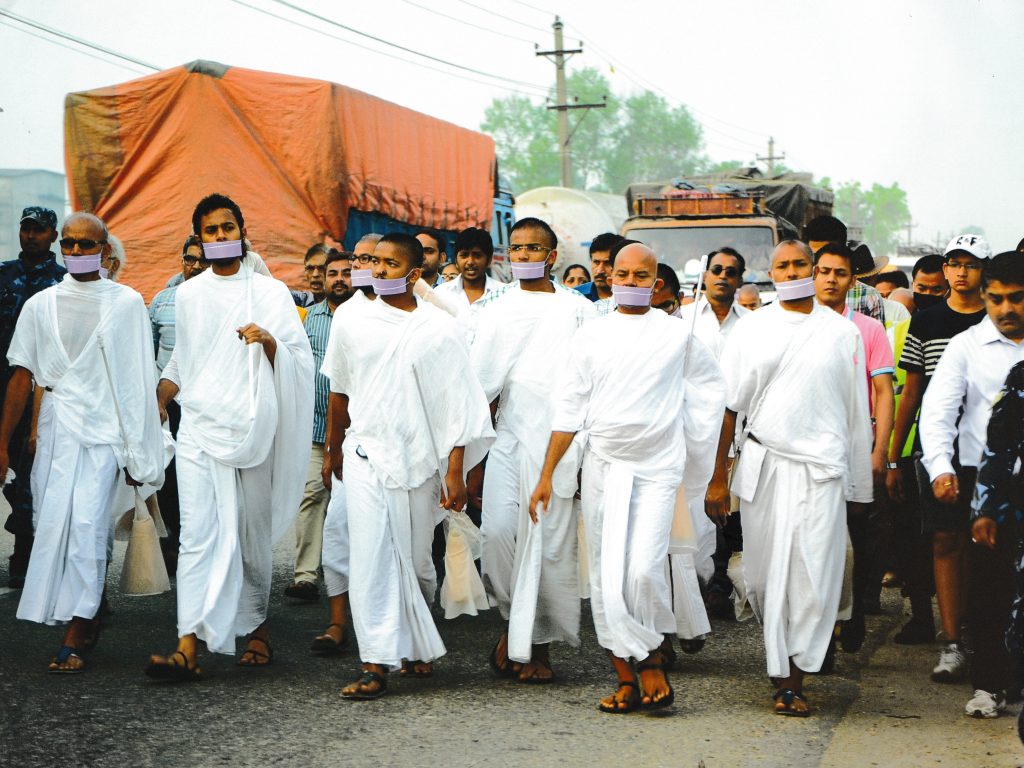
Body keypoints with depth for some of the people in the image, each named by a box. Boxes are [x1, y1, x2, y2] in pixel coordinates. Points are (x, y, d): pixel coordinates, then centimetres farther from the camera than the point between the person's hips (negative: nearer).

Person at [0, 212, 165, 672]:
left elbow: (137, 380, 3)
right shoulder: (41, 305, 11)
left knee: (86, 524, -13)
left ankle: (75, 641, -13)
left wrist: (137, 454, 0)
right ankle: (88, 620, 19)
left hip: (103, 431, -3)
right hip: (55, 430, 3)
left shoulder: (126, 303, 4)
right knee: (52, 524, 2)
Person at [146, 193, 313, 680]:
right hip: (199, 430, 1)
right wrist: (157, 398, 15)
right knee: (197, 536, -10)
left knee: (253, 537, 6)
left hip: (251, 430, -1)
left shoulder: (271, 293, 5)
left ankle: (256, 627, 25)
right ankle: (188, 647, -18)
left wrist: (270, 342, -17)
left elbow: (301, 360, 1)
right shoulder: (187, 295, 13)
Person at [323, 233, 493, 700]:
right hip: (365, 456, 1)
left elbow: (458, 404, -4)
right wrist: (335, 449, 24)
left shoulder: (439, 330, -4)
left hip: (418, 459, -1)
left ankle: (418, 644, 33)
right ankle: (376, 664, -8)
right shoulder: (353, 325, 3)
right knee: (369, 558, -8)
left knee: (416, 561, 10)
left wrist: (455, 471, -8)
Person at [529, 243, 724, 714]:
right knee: (606, 577, 2)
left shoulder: (677, 335, 3)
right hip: (602, 467, 2)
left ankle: (652, 659, 7)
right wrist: (547, 475, 3)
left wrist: (696, 446, 13)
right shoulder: (591, 336, 6)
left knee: (644, 569, -16)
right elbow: (569, 409, 7)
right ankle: (626, 680, 11)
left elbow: (709, 386, 18)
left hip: (657, 468, -2)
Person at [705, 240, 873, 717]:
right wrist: (718, 476, 3)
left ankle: (793, 680, 0)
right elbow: (729, 405, 7)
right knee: (765, 574, 3)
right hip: (763, 464, 1)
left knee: (813, 577, -7)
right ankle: (780, 671, 20)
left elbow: (857, 410, 10)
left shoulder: (843, 332, 8)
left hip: (821, 469, -1)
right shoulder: (750, 330, 8)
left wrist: (858, 482, 8)